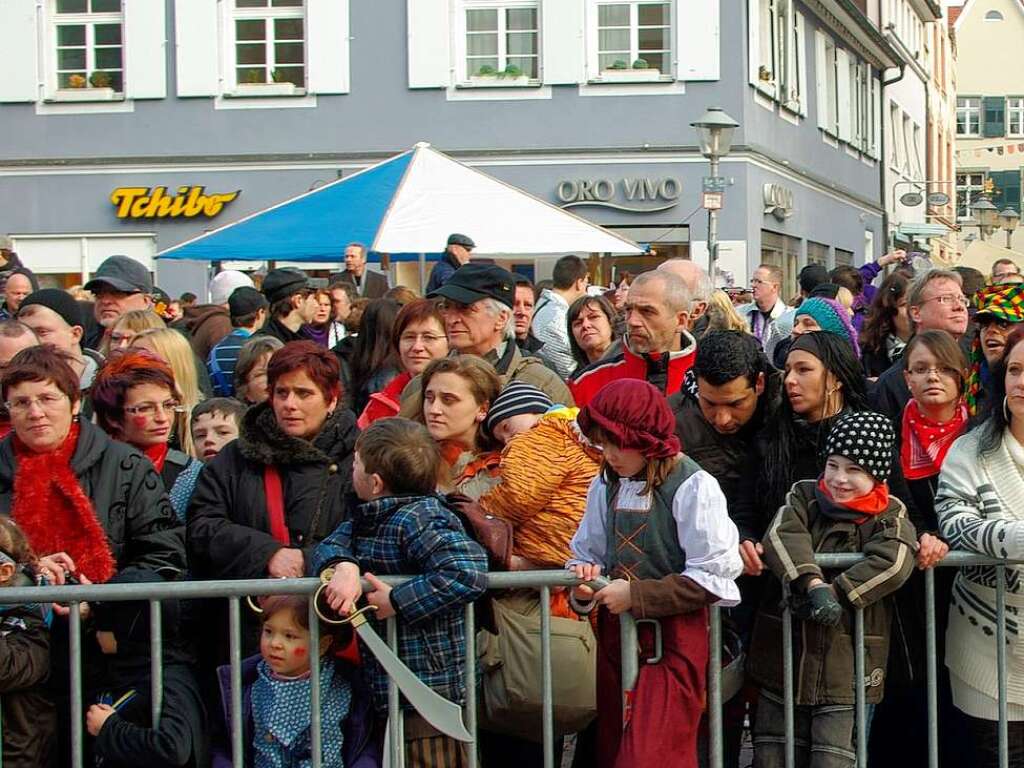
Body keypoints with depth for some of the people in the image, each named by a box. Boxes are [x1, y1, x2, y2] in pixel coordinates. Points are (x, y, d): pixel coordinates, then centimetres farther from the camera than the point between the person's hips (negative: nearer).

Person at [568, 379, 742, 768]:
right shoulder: (605, 485, 7)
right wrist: (584, 577, -8)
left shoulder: (692, 486, -12)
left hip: (673, 638, -6)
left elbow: (710, 577, -14)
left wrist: (635, 596, -16)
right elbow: (587, 552, 16)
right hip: (616, 634, 6)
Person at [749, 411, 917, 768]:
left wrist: (834, 593, -24)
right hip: (783, 656, 3)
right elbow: (781, 535, -14)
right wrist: (813, 585, -29)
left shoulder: (890, 515, 0)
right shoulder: (804, 495, 6)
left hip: (846, 667, -3)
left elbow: (893, 563, -20)